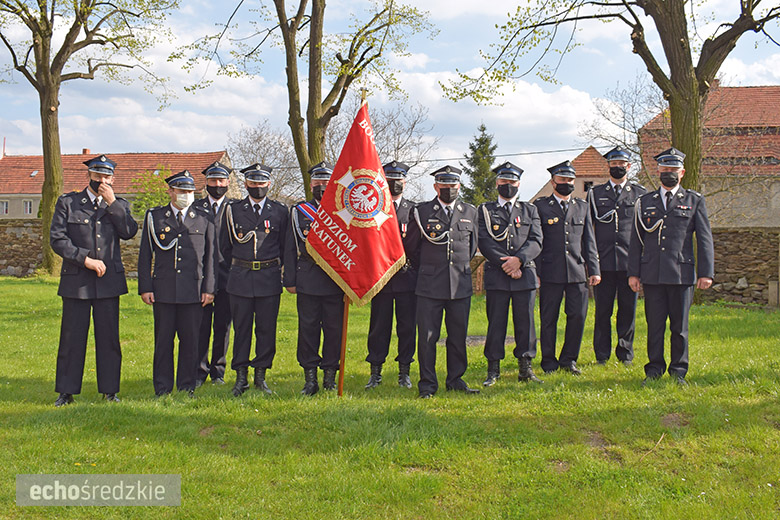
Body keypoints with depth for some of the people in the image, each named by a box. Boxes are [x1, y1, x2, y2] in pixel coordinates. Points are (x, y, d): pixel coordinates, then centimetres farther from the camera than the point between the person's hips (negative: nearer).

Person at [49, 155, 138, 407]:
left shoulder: (119, 205, 11)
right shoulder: (67, 202, 5)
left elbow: (129, 232, -7)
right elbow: (57, 239, -3)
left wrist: (112, 202, -10)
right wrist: (85, 259, -12)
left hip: (109, 281, 1)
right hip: (76, 281, -1)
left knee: (109, 337, 4)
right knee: (72, 337, 3)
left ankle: (109, 390, 14)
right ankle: (66, 391, 14)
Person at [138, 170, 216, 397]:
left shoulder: (204, 219, 9)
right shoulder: (154, 217, 7)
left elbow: (211, 256, 8)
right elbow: (145, 255, 7)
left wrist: (209, 288, 1)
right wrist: (145, 288, 0)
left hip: (194, 290, 0)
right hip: (163, 290, 0)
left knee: (190, 340, 3)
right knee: (163, 340, 4)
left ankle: (187, 388, 14)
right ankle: (162, 389, 13)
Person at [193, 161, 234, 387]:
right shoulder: (196, 207, 9)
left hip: (227, 275, 0)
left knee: (223, 326, 6)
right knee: (201, 325, 0)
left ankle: (218, 370, 18)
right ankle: (199, 370, 11)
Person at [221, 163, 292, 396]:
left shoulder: (279, 211, 5)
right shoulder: (234, 210, 6)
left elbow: (285, 246, 12)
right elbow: (225, 245, 13)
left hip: (269, 279, 0)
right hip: (240, 280, 0)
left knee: (267, 329, 3)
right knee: (241, 328, 3)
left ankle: (261, 375, 14)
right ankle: (241, 378, 11)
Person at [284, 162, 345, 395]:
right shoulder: (298, 211, 10)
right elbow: (291, 247, 9)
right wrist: (290, 280, 3)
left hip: (335, 281, 0)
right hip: (307, 281, 0)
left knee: (334, 328, 2)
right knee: (308, 327, 1)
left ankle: (330, 376, 13)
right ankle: (310, 378, 10)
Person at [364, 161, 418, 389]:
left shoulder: (414, 209, 9)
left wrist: (418, 272, -1)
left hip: (407, 277, 0)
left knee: (407, 325, 3)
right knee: (379, 325, 3)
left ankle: (404, 371, 13)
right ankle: (375, 372, 12)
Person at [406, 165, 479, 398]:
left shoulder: (470, 212, 9)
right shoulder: (422, 212, 1)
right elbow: (411, 246, 11)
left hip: (460, 285, 2)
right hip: (429, 286, -2)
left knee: (458, 335, 7)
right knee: (427, 336, -1)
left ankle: (455, 380, 20)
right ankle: (427, 384, 8)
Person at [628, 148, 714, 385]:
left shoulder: (694, 201, 8)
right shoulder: (645, 202, 12)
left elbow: (705, 239, 5)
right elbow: (636, 240, 11)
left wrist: (706, 272, -2)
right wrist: (633, 273, 5)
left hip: (682, 274, -1)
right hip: (652, 274, 1)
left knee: (680, 325, 4)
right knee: (654, 325, 4)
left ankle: (679, 371, 15)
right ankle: (654, 370, 14)